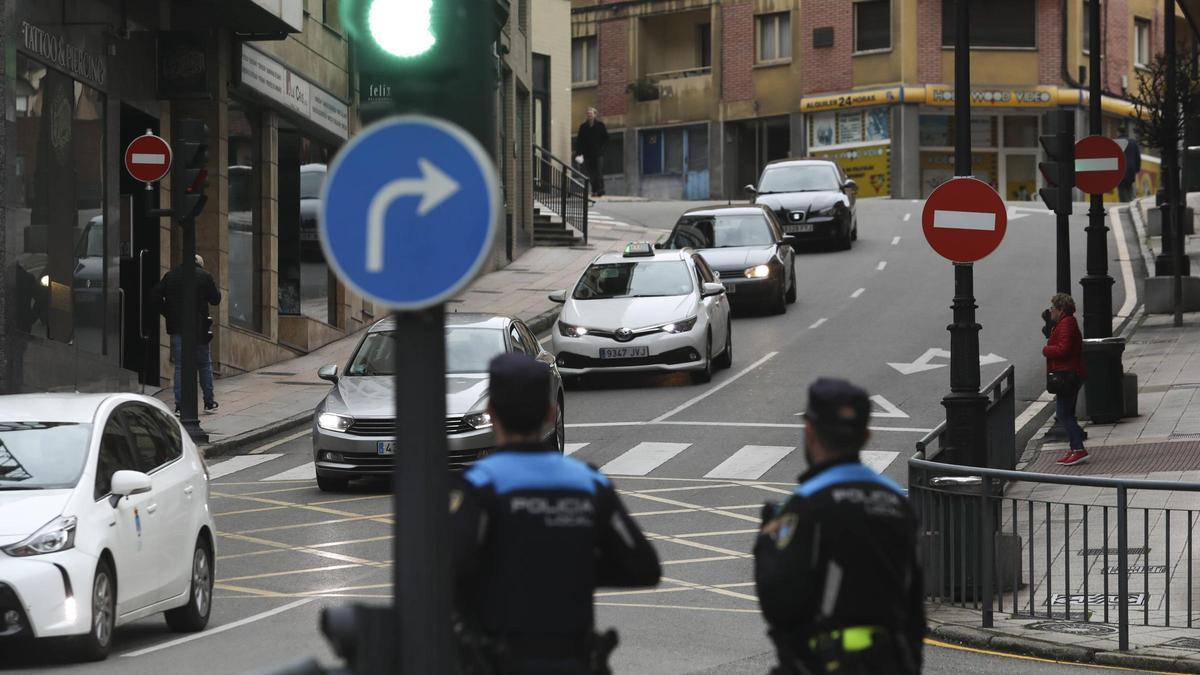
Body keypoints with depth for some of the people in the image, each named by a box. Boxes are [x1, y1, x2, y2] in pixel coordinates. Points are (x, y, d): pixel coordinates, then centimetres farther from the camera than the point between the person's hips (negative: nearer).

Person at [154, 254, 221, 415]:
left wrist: (167, 313, 6)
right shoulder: (204, 276, -3)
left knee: (180, 366, 4)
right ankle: (209, 403, 15)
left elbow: (156, 295, -1)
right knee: (204, 364, 12)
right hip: (198, 328, -2)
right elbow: (215, 299, 0)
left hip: (177, 327, 2)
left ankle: (179, 405, -2)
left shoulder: (171, 275, 4)